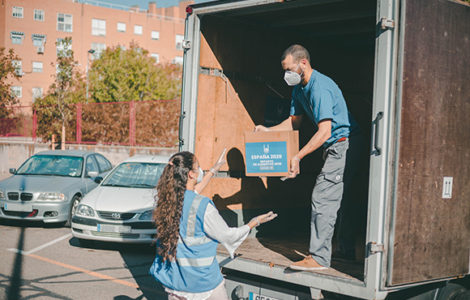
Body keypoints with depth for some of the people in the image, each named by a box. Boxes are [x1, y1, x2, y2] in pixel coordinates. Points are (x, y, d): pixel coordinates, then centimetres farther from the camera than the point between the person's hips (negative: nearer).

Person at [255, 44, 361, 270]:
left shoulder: (320, 87, -23)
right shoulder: (299, 88, 9)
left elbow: (324, 131, -29)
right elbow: (295, 121, 19)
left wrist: (297, 156, -31)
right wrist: (268, 131, 6)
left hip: (343, 143, -10)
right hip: (334, 146, 10)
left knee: (323, 197, -13)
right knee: (337, 198, 14)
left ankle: (319, 257, -12)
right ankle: (347, 250, 24)